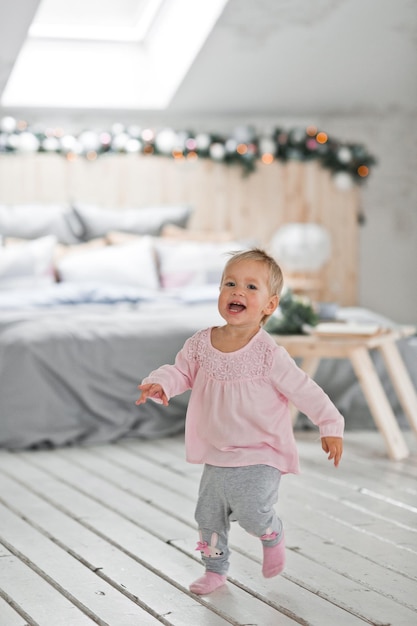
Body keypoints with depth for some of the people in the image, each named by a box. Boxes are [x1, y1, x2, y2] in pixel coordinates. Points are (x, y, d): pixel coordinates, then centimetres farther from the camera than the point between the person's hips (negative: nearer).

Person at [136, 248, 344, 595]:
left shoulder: (269, 354, -18)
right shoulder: (200, 345, -6)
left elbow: (304, 390, -14)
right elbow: (180, 371, 2)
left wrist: (330, 427, -15)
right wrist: (159, 383, -20)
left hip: (260, 456, -5)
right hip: (216, 456, 5)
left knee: (252, 511, -19)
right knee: (209, 515, 12)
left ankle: (273, 535, 16)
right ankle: (215, 568, 36)